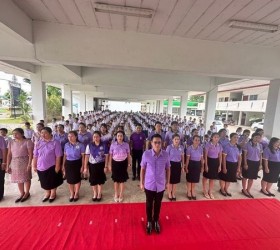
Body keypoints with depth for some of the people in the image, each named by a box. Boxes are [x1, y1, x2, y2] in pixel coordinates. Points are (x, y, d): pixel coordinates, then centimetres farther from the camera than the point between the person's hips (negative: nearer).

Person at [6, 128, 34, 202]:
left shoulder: (27, 142, -11)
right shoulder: (11, 142, 5)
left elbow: (30, 154, -13)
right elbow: (9, 155, 8)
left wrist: (29, 164, -18)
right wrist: (8, 166, 5)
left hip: (24, 162, -5)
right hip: (14, 163, 5)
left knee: (26, 178, 8)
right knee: (18, 179, 15)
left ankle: (27, 193, 28)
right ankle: (22, 193, 33)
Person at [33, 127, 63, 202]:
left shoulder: (55, 143, -15)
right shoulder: (38, 143, 0)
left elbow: (58, 156, -15)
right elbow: (35, 156, 5)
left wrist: (57, 166, -15)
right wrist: (34, 166, 6)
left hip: (51, 166, -4)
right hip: (41, 167, 4)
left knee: (53, 181, 15)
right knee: (45, 182, 21)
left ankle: (53, 193, 41)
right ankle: (47, 193, 46)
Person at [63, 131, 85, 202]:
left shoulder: (80, 145, -11)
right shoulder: (66, 145, 1)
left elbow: (83, 156, -7)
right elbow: (65, 156, 9)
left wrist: (82, 166, -9)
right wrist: (63, 165, 9)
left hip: (77, 163, -3)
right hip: (68, 163, 4)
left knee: (77, 179, 10)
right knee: (70, 180, 13)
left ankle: (76, 194, 33)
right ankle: (72, 194, 35)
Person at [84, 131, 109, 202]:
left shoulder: (104, 145, -10)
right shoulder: (89, 145, -6)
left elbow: (106, 156, -6)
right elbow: (87, 156, -2)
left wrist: (106, 166, -7)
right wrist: (85, 167, -2)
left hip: (101, 164, -1)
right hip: (92, 165, 2)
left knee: (100, 180, 13)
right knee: (93, 180, 14)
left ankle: (99, 194, 36)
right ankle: (95, 193, 39)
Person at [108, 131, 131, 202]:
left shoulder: (126, 144, -7)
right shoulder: (113, 145, -7)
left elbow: (128, 155, 3)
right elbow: (110, 155, -1)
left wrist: (129, 163, 4)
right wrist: (109, 165, 1)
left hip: (123, 163, 0)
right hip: (115, 163, 0)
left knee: (122, 179, 10)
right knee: (116, 179, 14)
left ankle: (121, 195, 32)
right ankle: (116, 195, 35)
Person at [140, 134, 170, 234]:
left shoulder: (166, 155, -14)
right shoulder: (146, 154, -18)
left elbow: (168, 169, 1)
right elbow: (142, 169, -6)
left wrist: (167, 182, 7)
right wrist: (141, 183, 1)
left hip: (161, 185, 1)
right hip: (149, 185, -1)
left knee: (158, 204, 21)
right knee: (149, 204, 19)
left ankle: (156, 221, 47)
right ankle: (149, 221, 45)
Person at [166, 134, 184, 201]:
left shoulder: (181, 147, -1)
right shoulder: (169, 147, -12)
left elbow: (182, 157, 8)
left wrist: (183, 166, 10)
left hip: (178, 165, 3)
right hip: (171, 164, -3)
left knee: (175, 180, 16)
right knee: (170, 180, 10)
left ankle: (173, 194, 36)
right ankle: (169, 194, 31)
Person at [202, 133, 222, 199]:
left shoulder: (220, 146, 2)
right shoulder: (208, 144, -12)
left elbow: (220, 156, 7)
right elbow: (205, 156, -11)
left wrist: (220, 165, 4)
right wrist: (206, 165, -12)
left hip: (216, 162, 4)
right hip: (209, 161, -4)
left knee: (212, 178, 15)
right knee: (206, 177, 9)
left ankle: (210, 192, 33)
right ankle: (205, 191, 26)